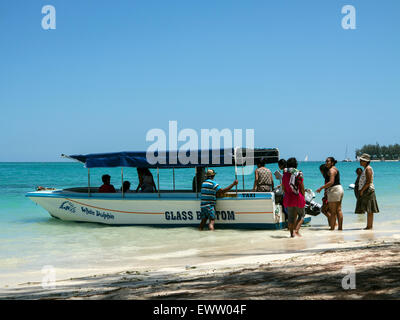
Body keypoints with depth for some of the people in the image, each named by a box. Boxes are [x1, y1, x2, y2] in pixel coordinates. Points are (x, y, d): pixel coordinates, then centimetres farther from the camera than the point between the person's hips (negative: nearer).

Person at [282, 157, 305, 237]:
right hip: (298, 197, -3)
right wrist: (303, 198, 4)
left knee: (290, 217, 10)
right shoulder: (298, 174, -8)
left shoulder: (285, 174, 2)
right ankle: (296, 229, -5)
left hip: (288, 198, 3)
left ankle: (292, 233, 8)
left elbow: (283, 187, 6)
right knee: (301, 215, 12)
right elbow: (302, 188, -5)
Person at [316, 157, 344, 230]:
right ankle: (340, 227, 10)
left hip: (334, 190, -10)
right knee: (339, 210, 9)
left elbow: (331, 182, -24)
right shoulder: (335, 169, 19)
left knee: (333, 211, -7)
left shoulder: (331, 170, -12)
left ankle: (332, 227, -6)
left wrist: (321, 188, -22)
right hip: (340, 189, 10)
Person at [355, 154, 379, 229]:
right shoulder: (366, 169, 19)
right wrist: (361, 190, 18)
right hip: (365, 191, 10)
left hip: (368, 190, -10)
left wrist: (362, 190, -18)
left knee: (369, 210, -9)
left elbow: (368, 182, -20)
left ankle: (369, 226, -9)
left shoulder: (368, 169, -12)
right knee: (369, 210, 9)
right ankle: (370, 225, 10)